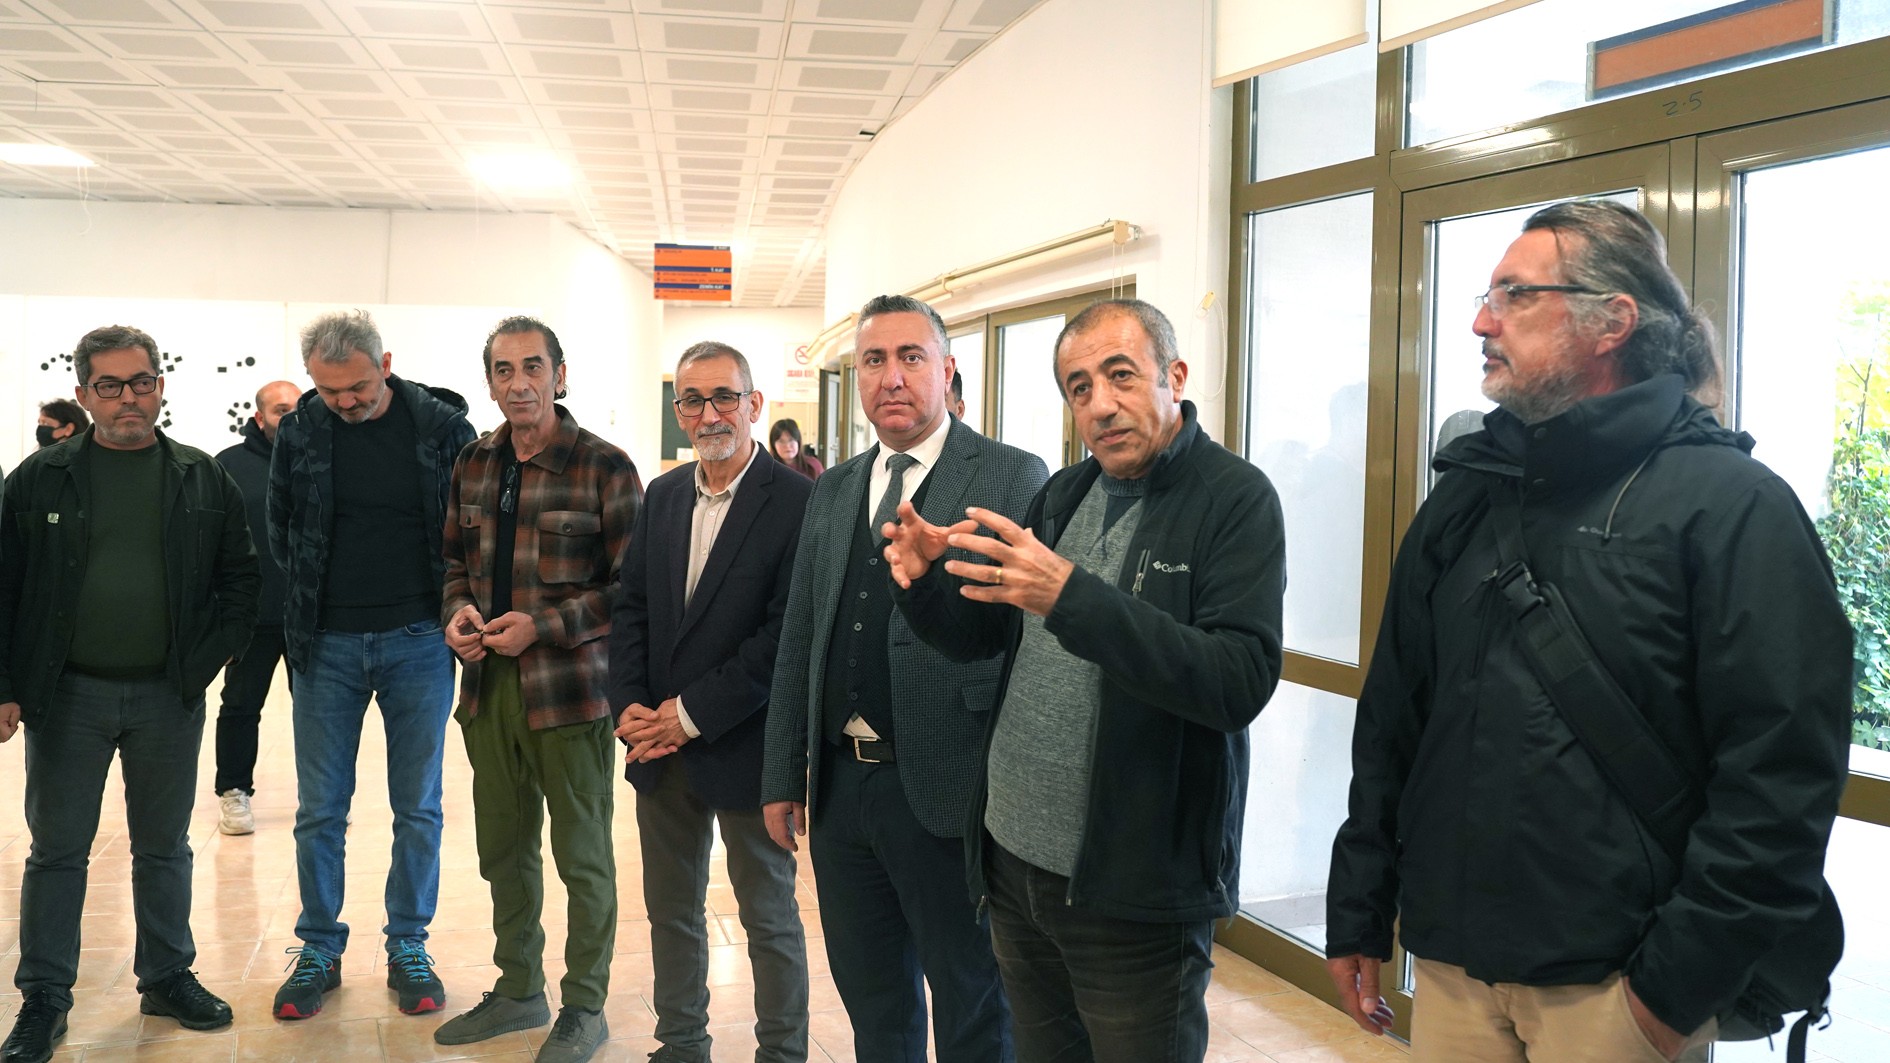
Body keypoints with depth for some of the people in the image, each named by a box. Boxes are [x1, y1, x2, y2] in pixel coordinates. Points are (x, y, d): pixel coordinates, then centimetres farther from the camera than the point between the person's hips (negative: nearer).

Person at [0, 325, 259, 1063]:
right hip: (66, 694, -1)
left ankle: (168, 978, 27)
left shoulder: (203, 480, 1)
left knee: (164, 847, 13)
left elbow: (240, 578, 5)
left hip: (168, 697, 1)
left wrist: (210, 656, -5)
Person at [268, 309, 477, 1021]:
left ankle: (408, 948, 22)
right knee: (319, 810, 8)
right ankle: (319, 949, 24)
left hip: (418, 642, -1)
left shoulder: (442, 425, -6)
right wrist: (312, 604, 9)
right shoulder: (299, 432, -1)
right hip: (326, 644, 1)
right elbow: (280, 530, 13)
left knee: (418, 808, 8)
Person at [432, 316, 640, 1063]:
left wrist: (543, 626, -17)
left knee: (582, 855, 6)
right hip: (489, 685, 6)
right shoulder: (473, 464, 10)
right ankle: (519, 991, 34)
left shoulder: (603, 467, -9)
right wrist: (458, 610, 0)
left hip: (570, 690, -5)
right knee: (503, 849, 16)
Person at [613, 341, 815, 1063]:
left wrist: (693, 714, -17)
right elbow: (631, 609, 9)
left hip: (741, 750, -6)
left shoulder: (796, 502, -14)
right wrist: (630, 706, -5)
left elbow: (786, 634, -18)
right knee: (671, 908, 18)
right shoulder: (663, 496, 8)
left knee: (769, 916, 10)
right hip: (660, 750, 6)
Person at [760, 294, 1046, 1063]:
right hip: (840, 787, 6)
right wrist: (783, 777, 12)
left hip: (947, 791, -5)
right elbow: (797, 640, 13)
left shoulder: (1013, 478, -7)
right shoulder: (833, 491, 12)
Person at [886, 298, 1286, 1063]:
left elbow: (1241, 682, -24)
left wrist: (1071, 597, -33)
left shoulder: (1235, 499, -12)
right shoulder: (1062, 496, 8)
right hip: (1015, 860, 6)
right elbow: (978, 635, 11)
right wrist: (923, 577, -10)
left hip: (1138, 890, -6)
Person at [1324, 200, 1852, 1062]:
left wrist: (1681, 978, -15)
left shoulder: (1734, 504, -9)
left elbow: (1785, 769, -14)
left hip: (1616, 985, -5)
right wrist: (1358, 915, 9)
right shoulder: (1464, 496, 8)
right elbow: (1391, 722, 10)